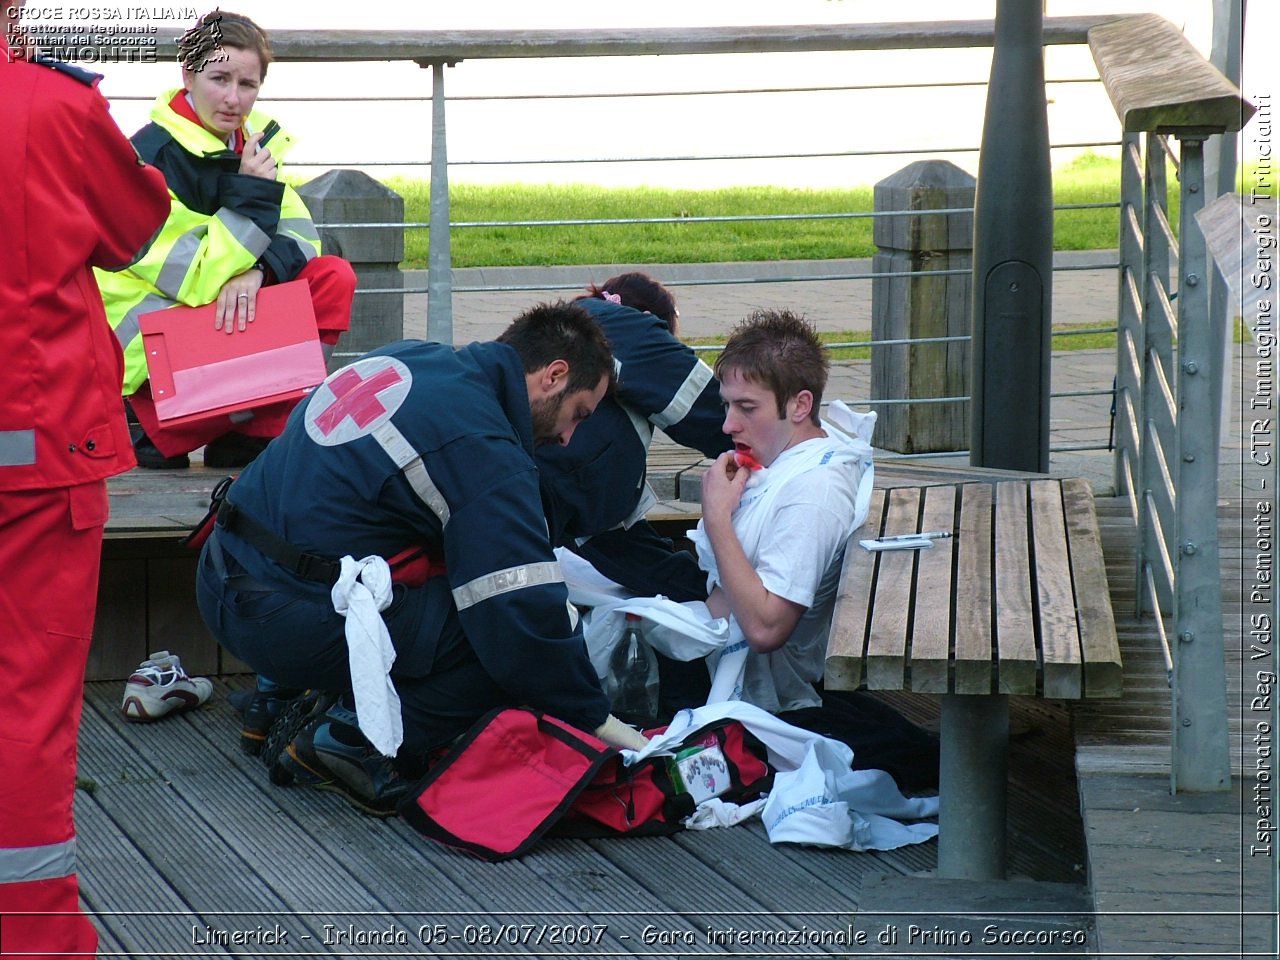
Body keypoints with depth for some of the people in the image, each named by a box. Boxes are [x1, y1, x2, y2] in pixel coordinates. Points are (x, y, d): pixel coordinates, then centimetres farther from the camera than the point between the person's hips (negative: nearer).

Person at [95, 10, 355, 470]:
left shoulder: (251, 139, 2)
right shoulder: (153, 156, -21)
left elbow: (299, 232, -5)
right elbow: (194, 280, -25)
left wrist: (255, 271, -26)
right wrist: (250, 196, -28)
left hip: (221, 313, 8)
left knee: (333, 277, -8)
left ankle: (253, 431, -6)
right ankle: (154, 426, -2)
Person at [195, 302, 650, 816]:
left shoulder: (411, 358, 10)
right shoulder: (482, 448, -15)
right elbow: (527, 614, -17)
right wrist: (595, 720, -3)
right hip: (290, 624, -9)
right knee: (512, 641, -7)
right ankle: (347, 742, -6)